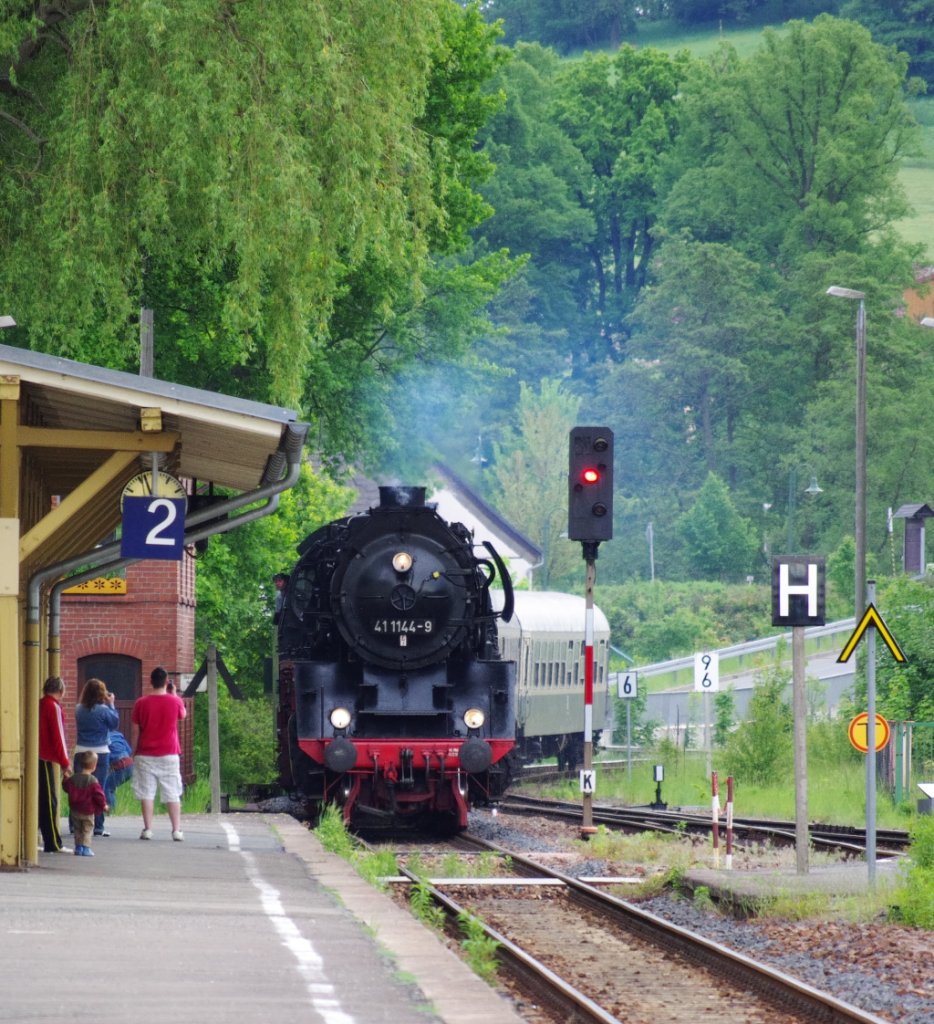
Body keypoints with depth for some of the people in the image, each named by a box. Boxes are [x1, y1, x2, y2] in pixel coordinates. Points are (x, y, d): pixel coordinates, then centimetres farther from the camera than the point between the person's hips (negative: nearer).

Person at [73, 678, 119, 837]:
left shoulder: (79, 709, 1)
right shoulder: (103, 710, -13)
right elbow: (115, 723, -1)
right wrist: (111, 705, 8)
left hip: (81, 751, 4)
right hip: (100, 752, -4)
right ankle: (97, 826, 2)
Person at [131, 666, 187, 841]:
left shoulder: (141, 703, -3)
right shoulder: (175, 701, -4)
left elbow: (136, 731, 0)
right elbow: (183, 715, 18)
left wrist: (134, 753, 9)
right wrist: (174, 694, 22)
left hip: (145, 755, 0)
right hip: (169, 754, 0)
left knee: (146, 793, 2)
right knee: (173, 794, 4)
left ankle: (147, 829, -2)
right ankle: (177, 830, 1)